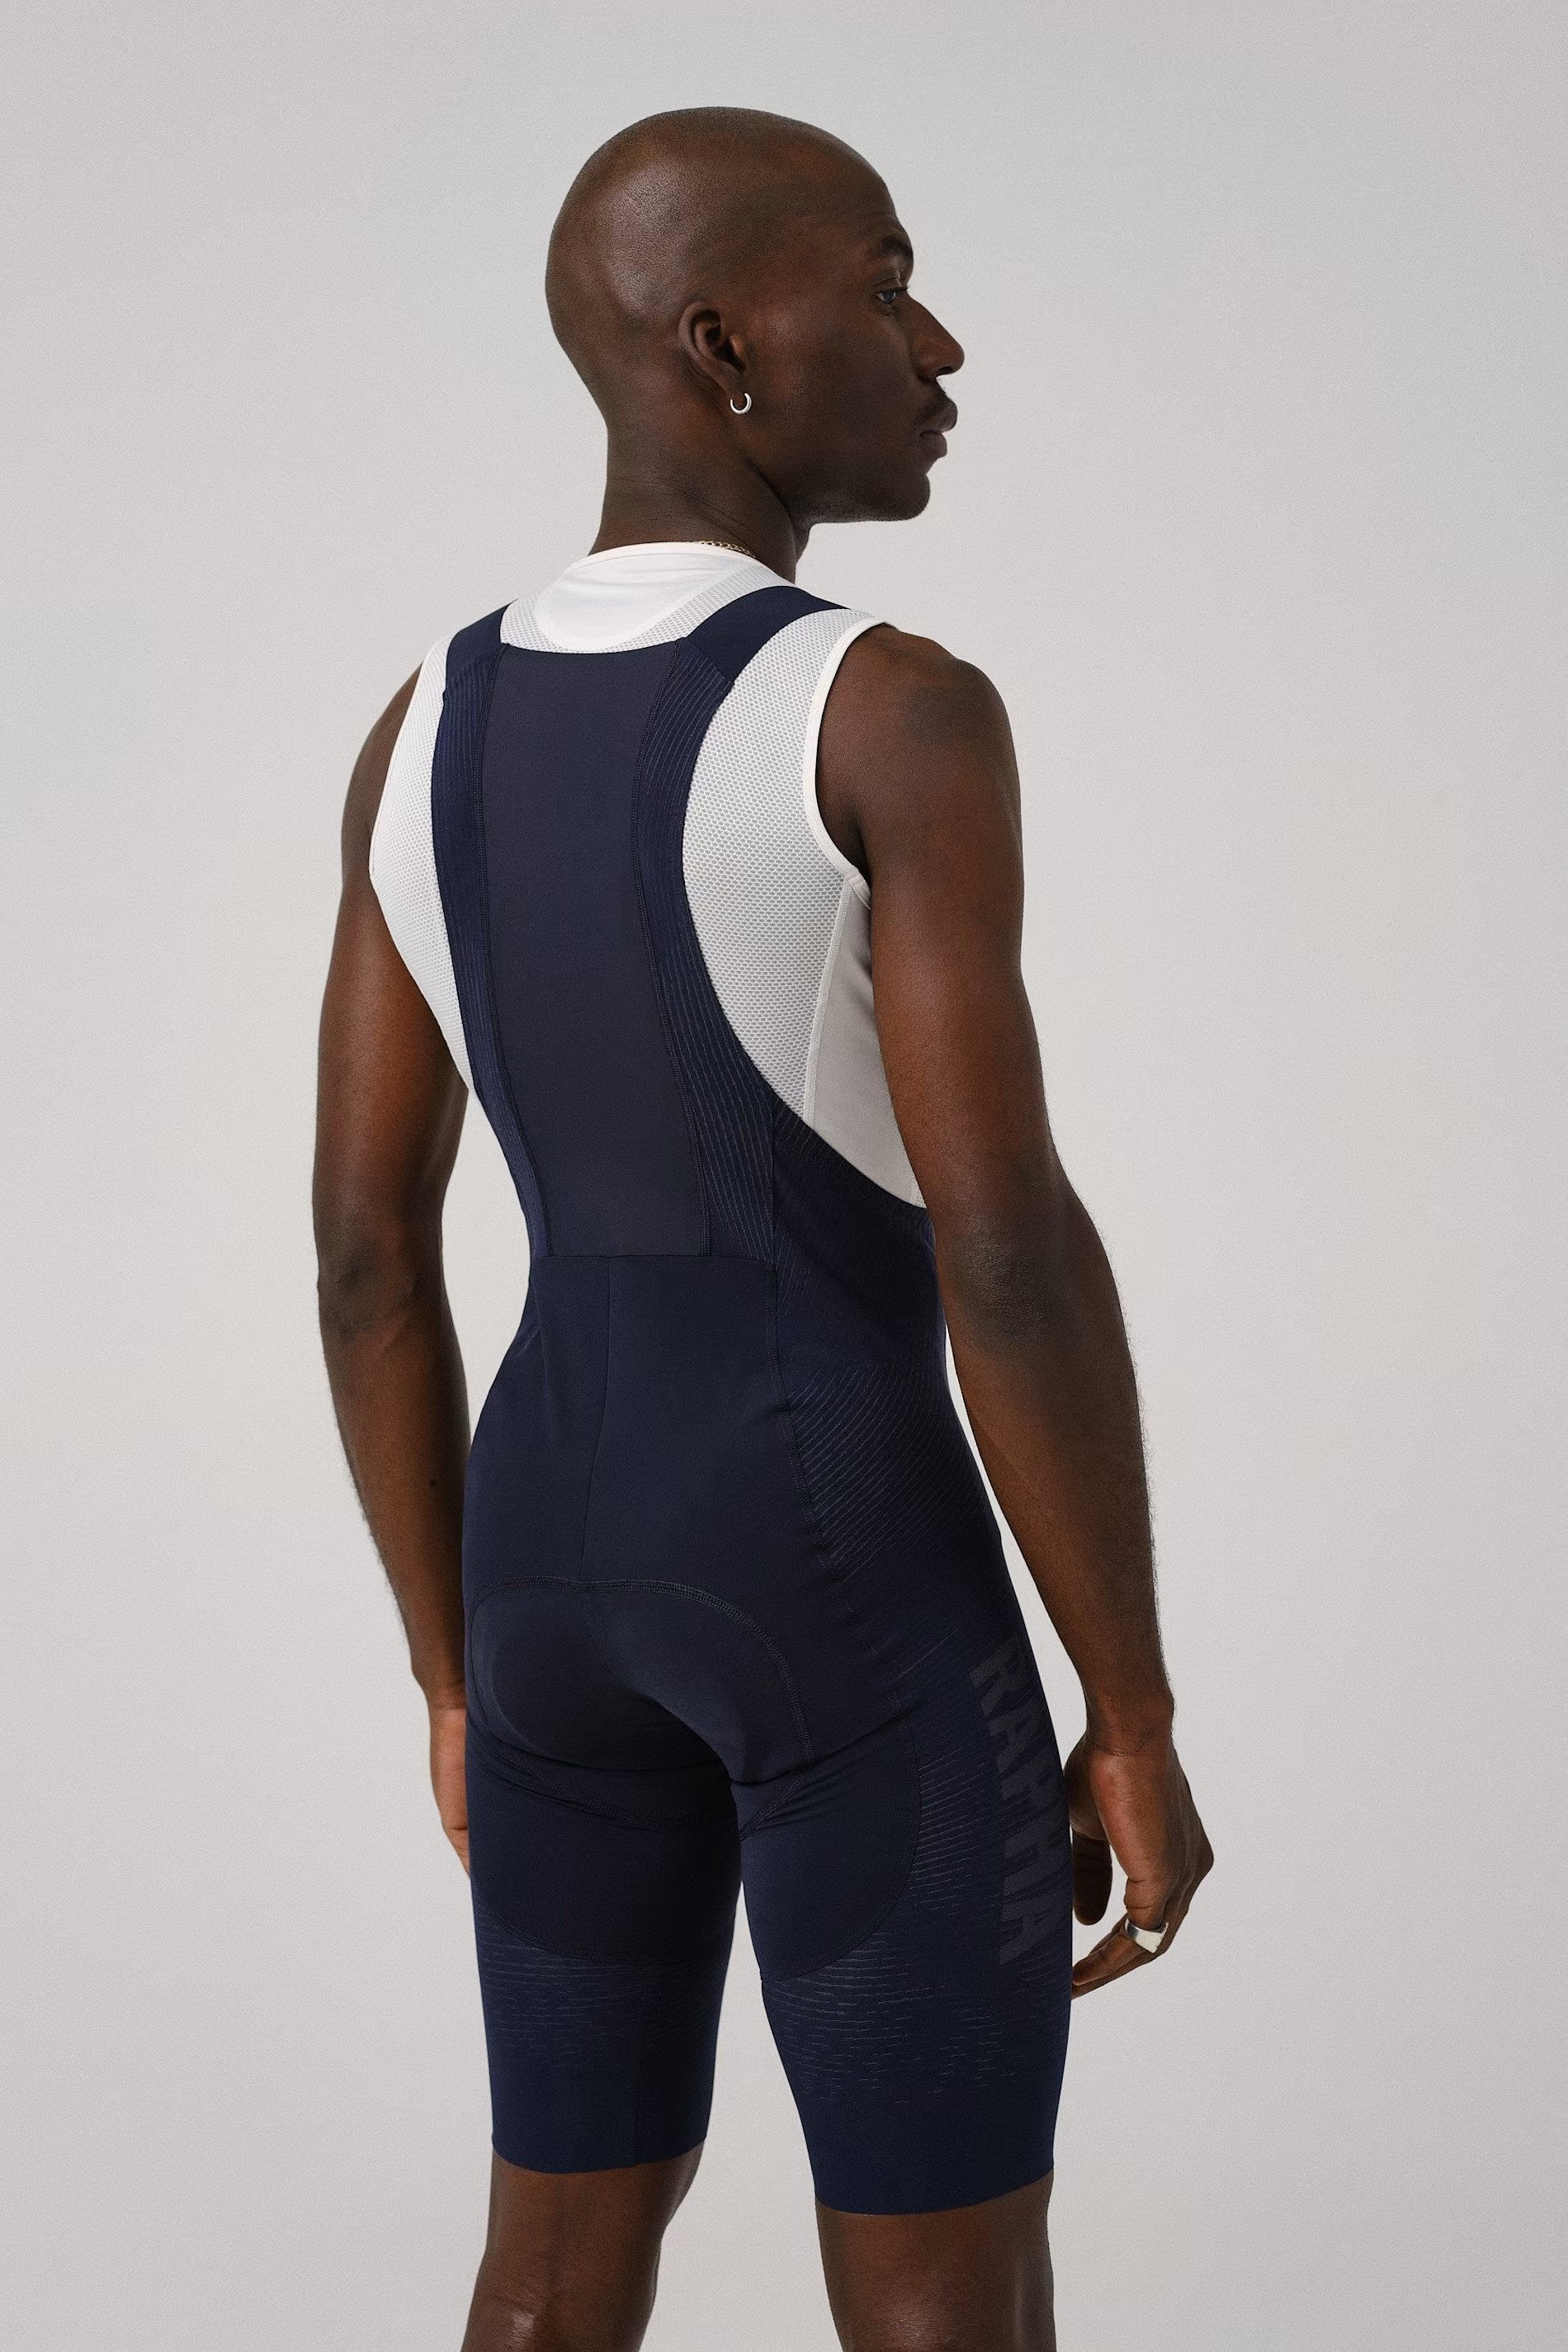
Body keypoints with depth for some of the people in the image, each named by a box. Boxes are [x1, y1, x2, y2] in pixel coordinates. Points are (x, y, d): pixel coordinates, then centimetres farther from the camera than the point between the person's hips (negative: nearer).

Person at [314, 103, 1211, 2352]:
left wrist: (463, 1682, 15)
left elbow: (364, 1242, 6)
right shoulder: (902, 716, -17)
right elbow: (1013, 1258, -20)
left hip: (562, 1551, 7)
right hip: (857, 1581, -6)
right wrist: (1140, 1723, -10)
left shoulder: (427, 729, 4)